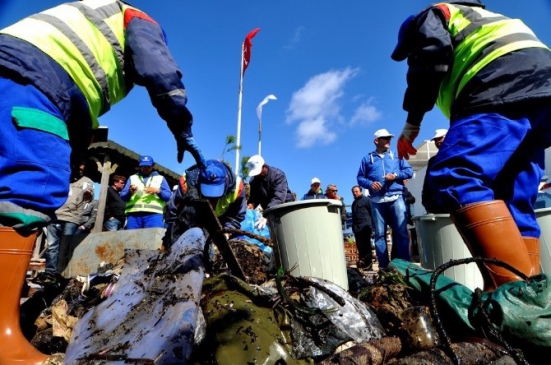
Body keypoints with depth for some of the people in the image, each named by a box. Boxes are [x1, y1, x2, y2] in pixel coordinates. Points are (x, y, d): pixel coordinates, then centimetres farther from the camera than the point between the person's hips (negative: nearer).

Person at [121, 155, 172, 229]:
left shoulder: (160, 178, 20)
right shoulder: (132, 178, 25)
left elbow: (168, 196, 10)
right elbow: (123, 196, 16)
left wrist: (158, 191, -9)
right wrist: (130, 192, -6)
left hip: (153, 214, -2)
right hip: (133, 214, 2)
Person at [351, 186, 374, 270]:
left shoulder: (366, 200, 0)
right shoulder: (354, 203, 22)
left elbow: (372, 212, -6)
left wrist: (372, 226, -13)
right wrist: (353, 227, 18)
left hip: (365, 227, -7)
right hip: (357, 228, 7)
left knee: (366, 246, -5)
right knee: (360, 246, 7)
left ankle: (368, 263, -1)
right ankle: (363, 262, 13)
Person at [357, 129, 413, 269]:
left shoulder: (396, 156, 18)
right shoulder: (367, 158, 15)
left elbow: (409, 171, 10)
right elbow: (360, 177, 10)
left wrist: (395, 175, -7)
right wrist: (370, 183, -10)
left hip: (396, 198, 0)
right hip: (377, 201, 0)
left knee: (401, 231, -4)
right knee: (379, 233, 1)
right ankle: (383, 265, 6)